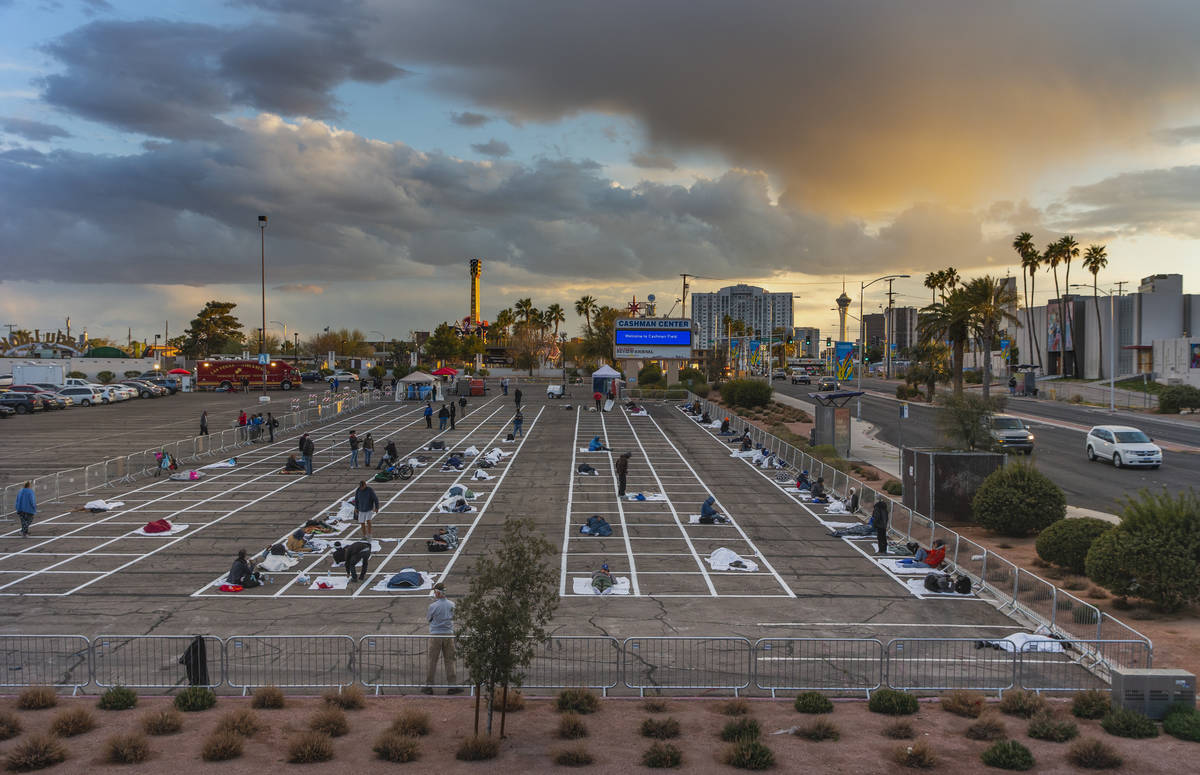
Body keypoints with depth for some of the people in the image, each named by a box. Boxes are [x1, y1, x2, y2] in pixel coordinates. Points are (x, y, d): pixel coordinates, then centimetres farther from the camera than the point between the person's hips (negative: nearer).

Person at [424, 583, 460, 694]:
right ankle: (452, 685, 8)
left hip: (435, 635, -2)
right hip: (449, 634, 3)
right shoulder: (451, 604, -2)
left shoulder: (433, 606, -12)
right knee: (449, 661, 8)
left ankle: (429, 686, 11)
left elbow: (429, 618, 3)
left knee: (431, 661, 7)